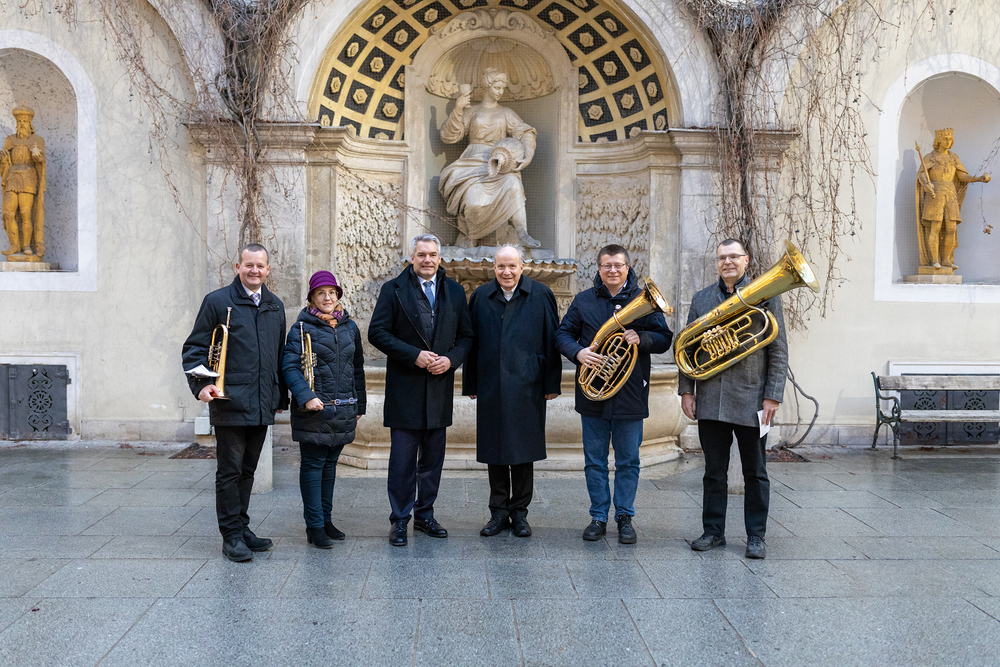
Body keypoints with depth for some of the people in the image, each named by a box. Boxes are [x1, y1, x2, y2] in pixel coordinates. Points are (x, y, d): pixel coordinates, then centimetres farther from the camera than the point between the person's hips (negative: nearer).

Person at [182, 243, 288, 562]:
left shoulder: (275, 306, 14)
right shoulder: (218, 302, -2)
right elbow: (194, 347, -2)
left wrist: (282, 395, 18)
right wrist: (201, 384, -16)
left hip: (262, 405, 5)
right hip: (230, 402, -5)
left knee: (248, 470, 14)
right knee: (230, 471, -1)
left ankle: (242, 528, 24)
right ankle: (232, 535, 8)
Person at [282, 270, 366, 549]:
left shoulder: (350, 327, 10)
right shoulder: (302, 327, -5)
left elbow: (357, 367, 17)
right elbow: (289, 366, -12)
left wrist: (359, 404, 17)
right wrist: (305, 396, -25)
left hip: (343, 409, 5)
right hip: (314, 410, -5)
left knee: (330, 463, 14)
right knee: (313, 464, 0)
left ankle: (326, 518, 24)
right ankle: (314, 526, 5)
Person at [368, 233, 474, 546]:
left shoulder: (455, 291, 9)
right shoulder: (393, 290, -1)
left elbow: (466, 335, 10)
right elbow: (377, 332, -6)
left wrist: (451, 359, -9)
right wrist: (415, 355, -15)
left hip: (440, 388, 4)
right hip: (405, 389, -3)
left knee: (433, 458, 11)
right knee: (402, 459, -1)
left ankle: (425, 514, 25)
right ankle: (399, 520, 10)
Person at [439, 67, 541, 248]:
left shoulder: (506, 114, 19)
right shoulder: (471, 112, 16)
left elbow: (525, 133, 5)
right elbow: (448, 136, 6)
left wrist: (528, 157, -15)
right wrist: (458, 110, -7)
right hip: (473, 164, -1)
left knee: (512, 184, -34)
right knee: (475, 199, -32)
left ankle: (522, 234, -37)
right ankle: (465, 234, -5)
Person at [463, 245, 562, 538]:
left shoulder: (540, 295, 0)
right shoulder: (481, 296, 6)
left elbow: (552, 341, 0)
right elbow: (471, 342, 8)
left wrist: (552, 383, -2)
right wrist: (471, 384, 6)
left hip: (527, 388, -2)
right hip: (491, 389, 2)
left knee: (523, 450, 4)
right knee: (494, 450, 7)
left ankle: (519, 513, 17)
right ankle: (499, 512, 19)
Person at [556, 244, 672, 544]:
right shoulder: (583, 300, 7)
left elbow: (664, 339, 2)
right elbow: (563, 334, 7)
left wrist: (641, 338, -19)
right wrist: (578, 352, -13)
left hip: (630, 394, -1)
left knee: (628, 460, 6)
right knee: (594, 460, 8)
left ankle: (625, 517, 19)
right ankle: (598, 517, 19)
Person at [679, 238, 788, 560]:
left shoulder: (766, 296, 1)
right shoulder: (701, 299, 10)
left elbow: (779, 352, -1)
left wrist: (773, 396, -7)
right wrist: (686, 390, 4)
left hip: (751, 400, -2)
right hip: (710, 401, 3)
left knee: (755, 473, 8)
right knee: (714, 472, 10)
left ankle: (756, 536, 18)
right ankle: (713, 531, 22)